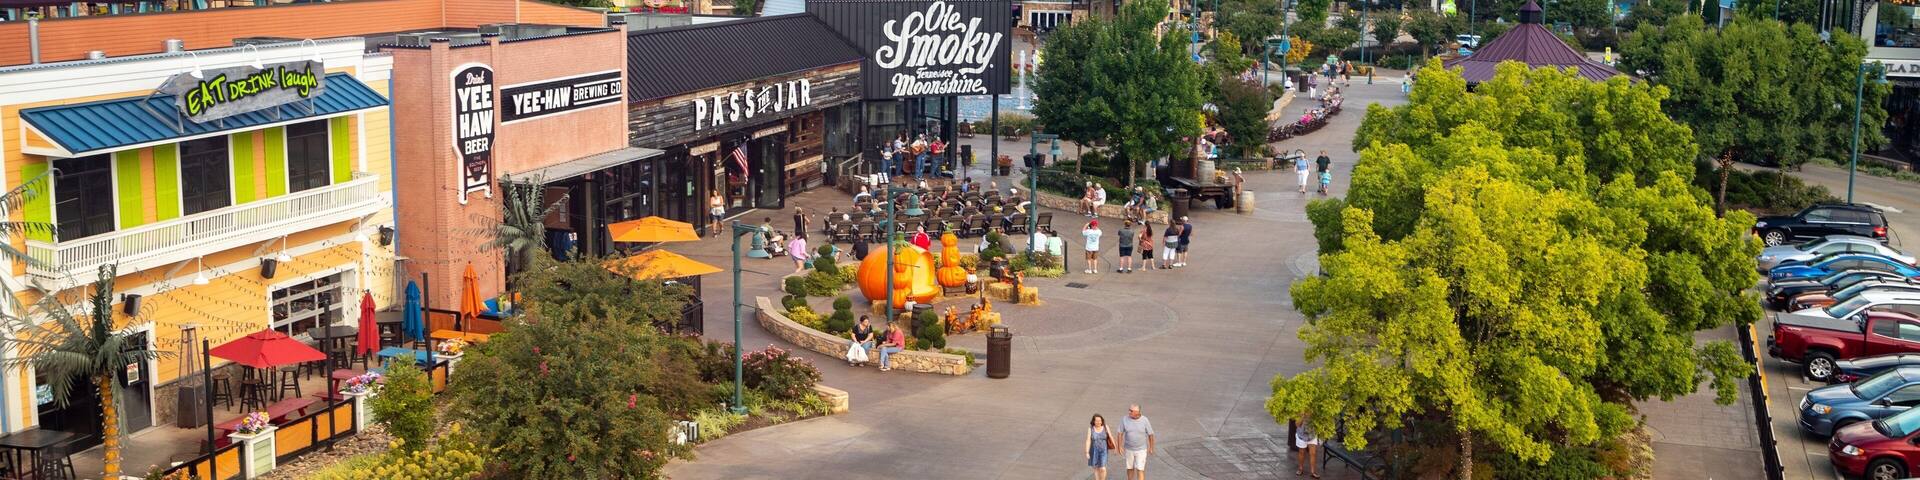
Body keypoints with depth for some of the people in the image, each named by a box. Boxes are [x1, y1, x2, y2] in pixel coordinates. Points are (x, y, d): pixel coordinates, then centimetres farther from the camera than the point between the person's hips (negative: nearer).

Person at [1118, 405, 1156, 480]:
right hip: (1129, 449, 2)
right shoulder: (1124, 420, -13)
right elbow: (1120, 433, -4)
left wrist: (1151, 448, 0)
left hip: (1141, 450, -2)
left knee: (1140, 469, -5)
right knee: (1130, 468, 16)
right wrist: (1120, 447, -6)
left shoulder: (1145, 420, -16)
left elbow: (1150, 434, -6)